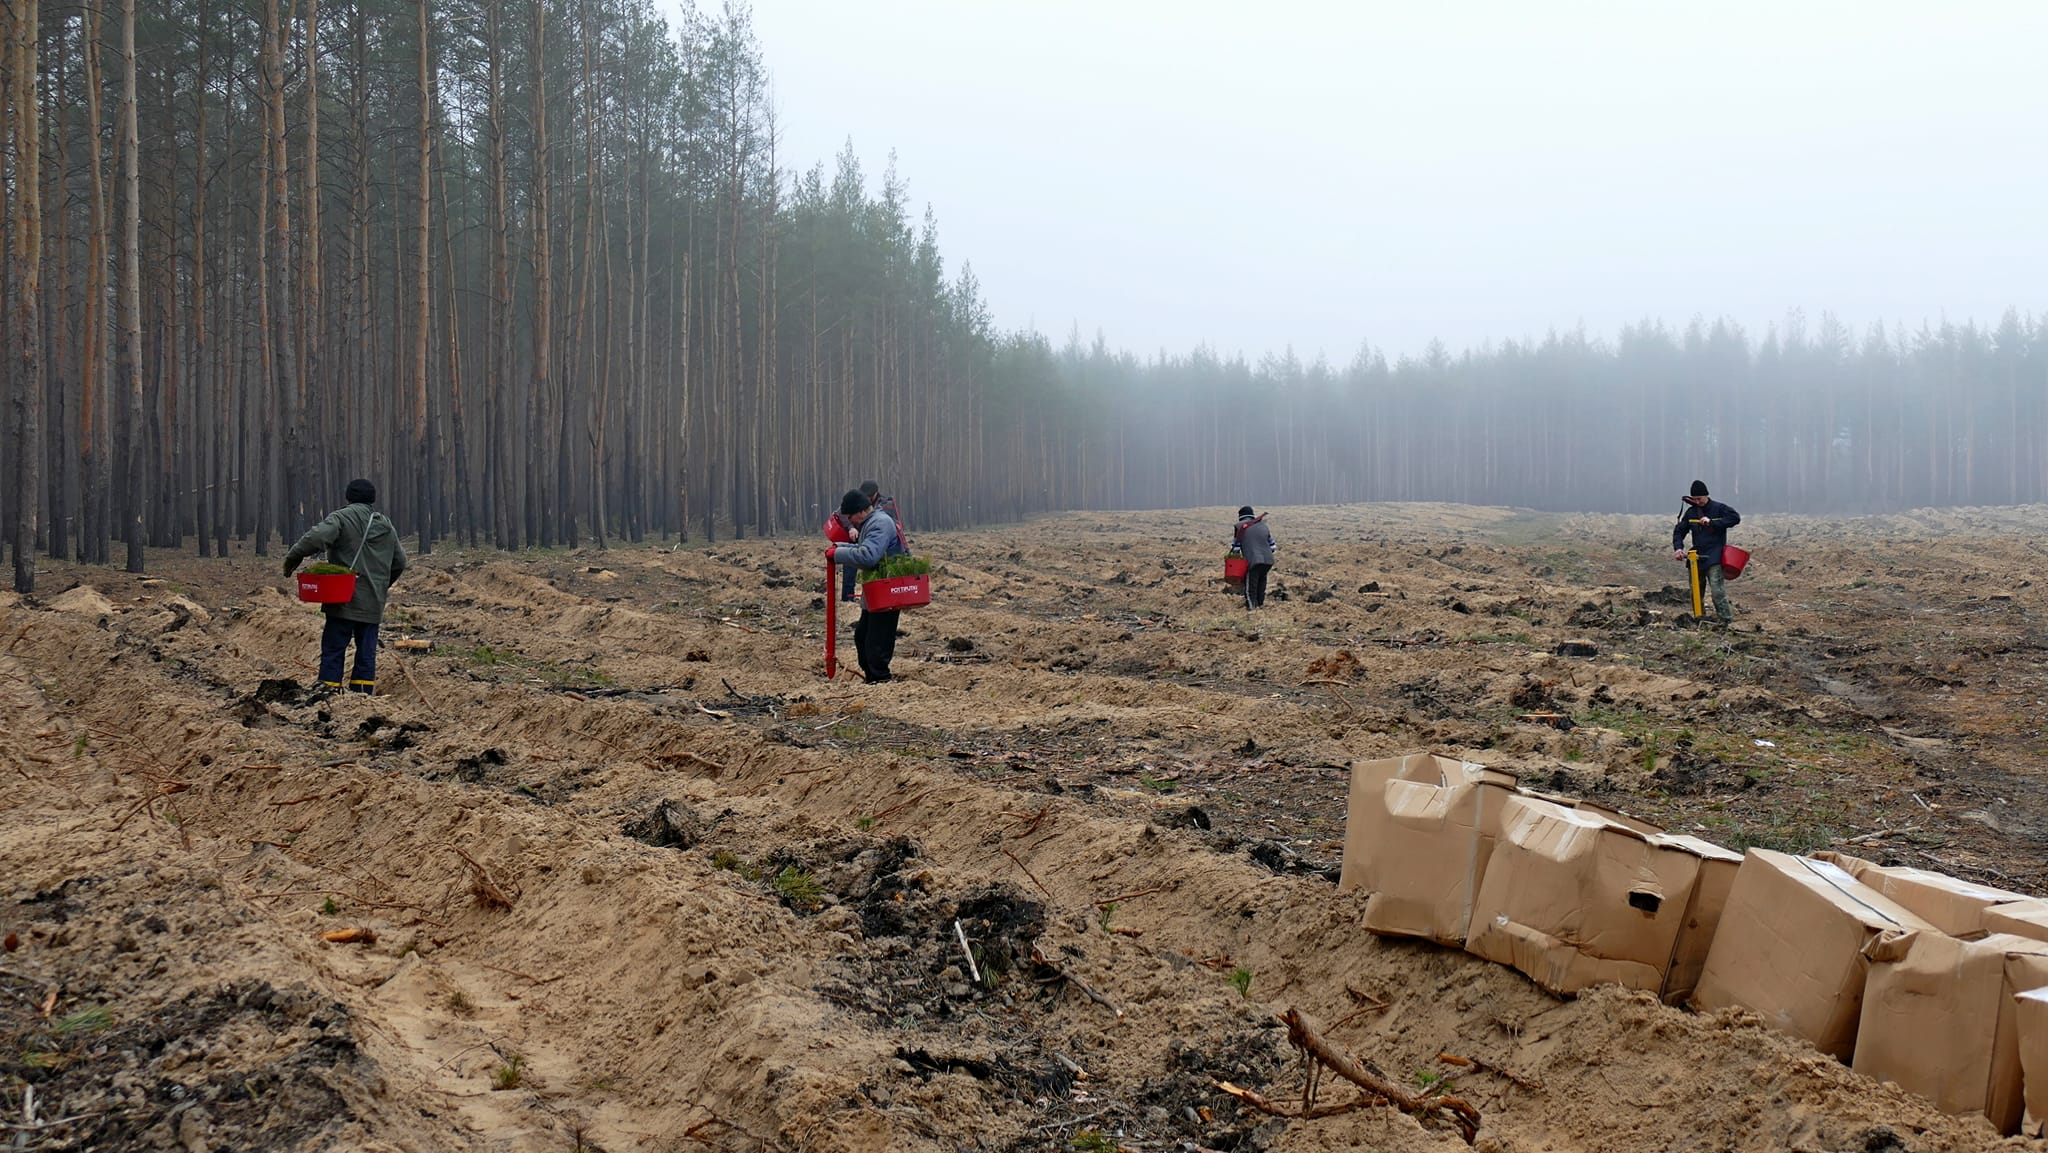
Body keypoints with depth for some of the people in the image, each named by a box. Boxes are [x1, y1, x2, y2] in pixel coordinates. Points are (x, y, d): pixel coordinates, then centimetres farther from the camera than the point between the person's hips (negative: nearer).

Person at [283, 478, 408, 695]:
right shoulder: (386, 525, 15)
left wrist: (293, 558, -10)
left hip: (345, 600, -5)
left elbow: (316, 537, -21)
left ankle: (328, 692, -6)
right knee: (366, 651, 8)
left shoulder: (341, 518, -3)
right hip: (374, 603, 5)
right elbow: (399, 561, 21)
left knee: (333, 649, -1)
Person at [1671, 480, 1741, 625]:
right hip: (1696, 557, 6)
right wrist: (1678, 547, -6)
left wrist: (1712, 522, -20)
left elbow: (1735, 518, -16)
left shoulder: (1718, 508, -5)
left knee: (1717, 591, -17)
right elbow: (1679, 530, 12)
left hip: (1714, 558, -6)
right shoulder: (1690, 512, 9)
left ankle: (1727, 620, -15)